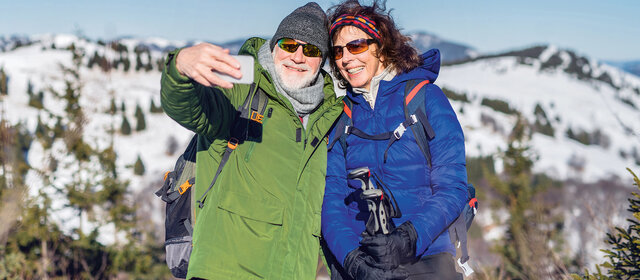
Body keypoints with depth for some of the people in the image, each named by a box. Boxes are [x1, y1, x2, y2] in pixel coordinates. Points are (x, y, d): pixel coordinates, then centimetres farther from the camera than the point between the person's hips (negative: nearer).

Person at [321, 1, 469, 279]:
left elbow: (452, 187, -5)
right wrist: (351, 257, -17)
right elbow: (331, 195, 0)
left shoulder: (425, 97, 1)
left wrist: (409, 238, -20)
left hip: (424, 257, -2)